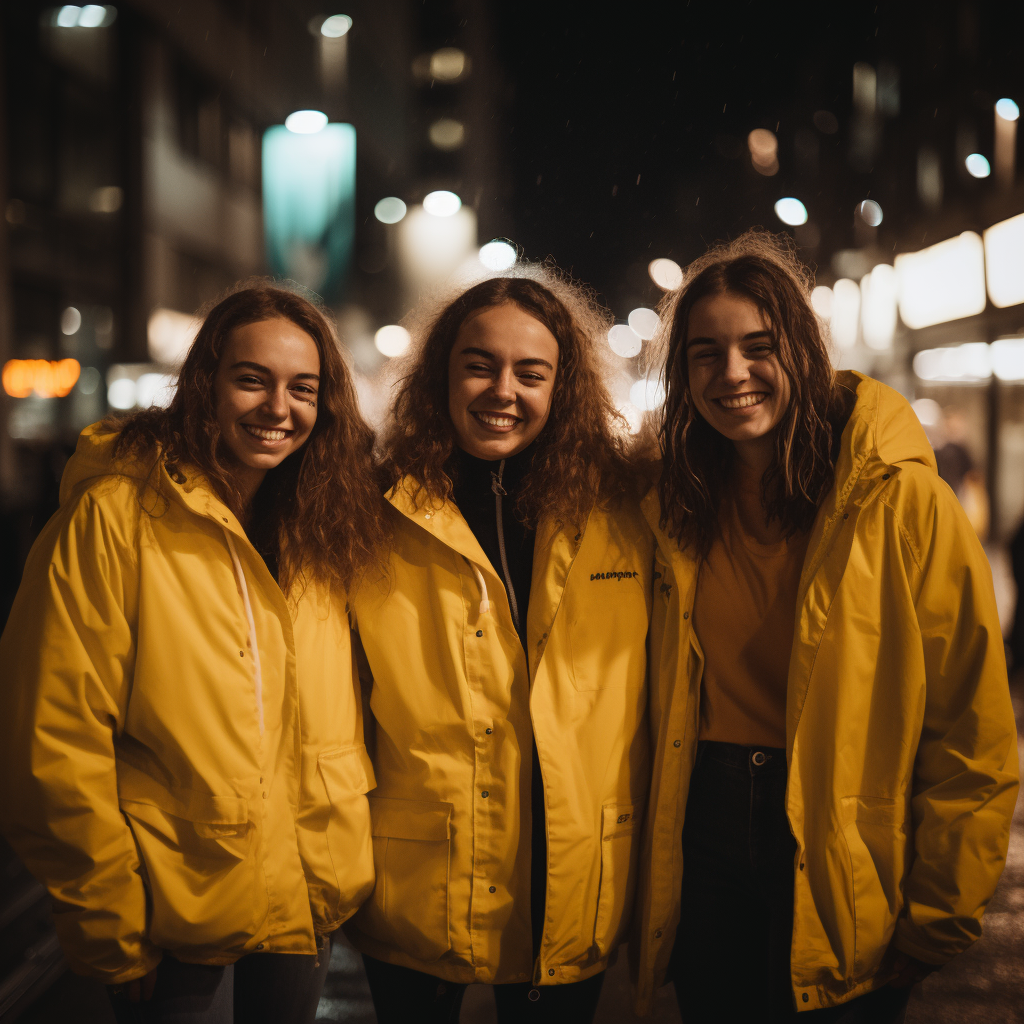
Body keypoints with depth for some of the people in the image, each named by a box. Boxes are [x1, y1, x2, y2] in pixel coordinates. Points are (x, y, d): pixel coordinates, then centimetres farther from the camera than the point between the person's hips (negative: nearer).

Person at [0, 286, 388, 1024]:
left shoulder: (319, 527, 3)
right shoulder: (115, 513, -15)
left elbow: (333, 722, 8)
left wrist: (348, 864, 1)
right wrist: (116, 935, -13)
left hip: (310, 905, 5)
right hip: (178, 926, -5)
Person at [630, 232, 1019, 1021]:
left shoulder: (902, 502, -12)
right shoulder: (674, 513, 3)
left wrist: (936, 921, -9)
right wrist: (649, 884, 7)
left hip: (844, 900, -4)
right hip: (704, 859, 4)